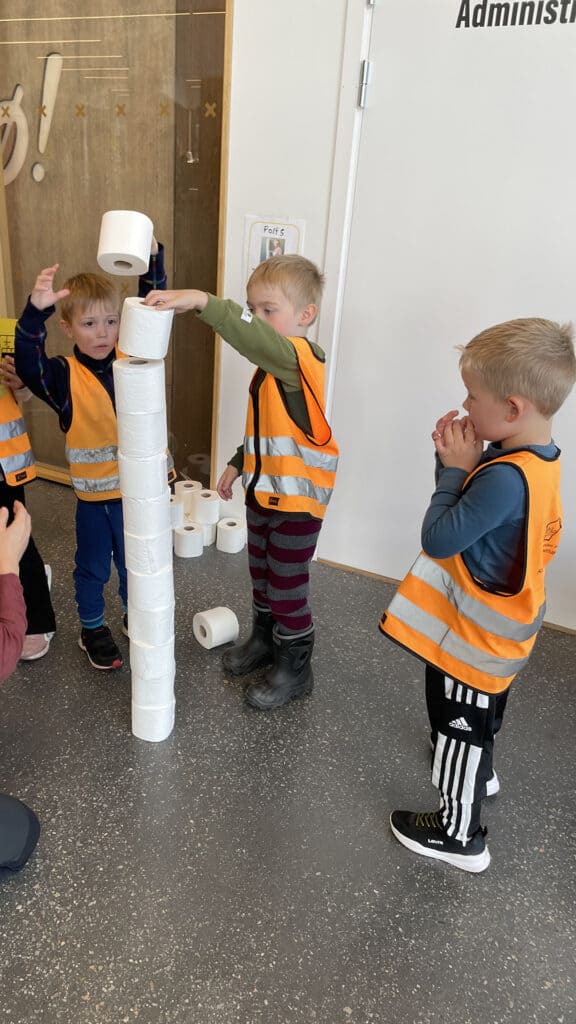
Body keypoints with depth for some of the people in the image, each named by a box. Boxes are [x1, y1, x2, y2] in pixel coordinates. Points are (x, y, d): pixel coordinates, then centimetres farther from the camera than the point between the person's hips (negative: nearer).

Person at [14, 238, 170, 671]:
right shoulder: (64, 375, -12)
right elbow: (27, 364, -30)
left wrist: (152, 259, -22)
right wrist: (36, 311, -44)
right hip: (93, 494, -2)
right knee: (93, 567, 17)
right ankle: (92, 629, 38)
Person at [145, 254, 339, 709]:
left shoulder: (300, 358, -21)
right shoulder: (273, 365, 8)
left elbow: (254, 338, -43)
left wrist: (202, 301, -50)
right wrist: (239, 463, 16)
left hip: (298, 495, -9)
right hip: (263, 488, 9)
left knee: (287, 583, 4)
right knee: (262, 571, 22)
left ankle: (295, 667, 23)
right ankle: (265, 638, 44)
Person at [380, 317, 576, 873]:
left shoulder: (506, 478, -34)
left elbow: (439, 538, -28)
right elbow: (473, 512, 3)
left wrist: (455, 467, -20)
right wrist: (458, 459, -11)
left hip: (473, 636, -9)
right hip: (496, 628, 9)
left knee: (460, 726, 11)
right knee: (479, 718, 32)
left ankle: (460, 835, 30)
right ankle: (480, 774, 58)